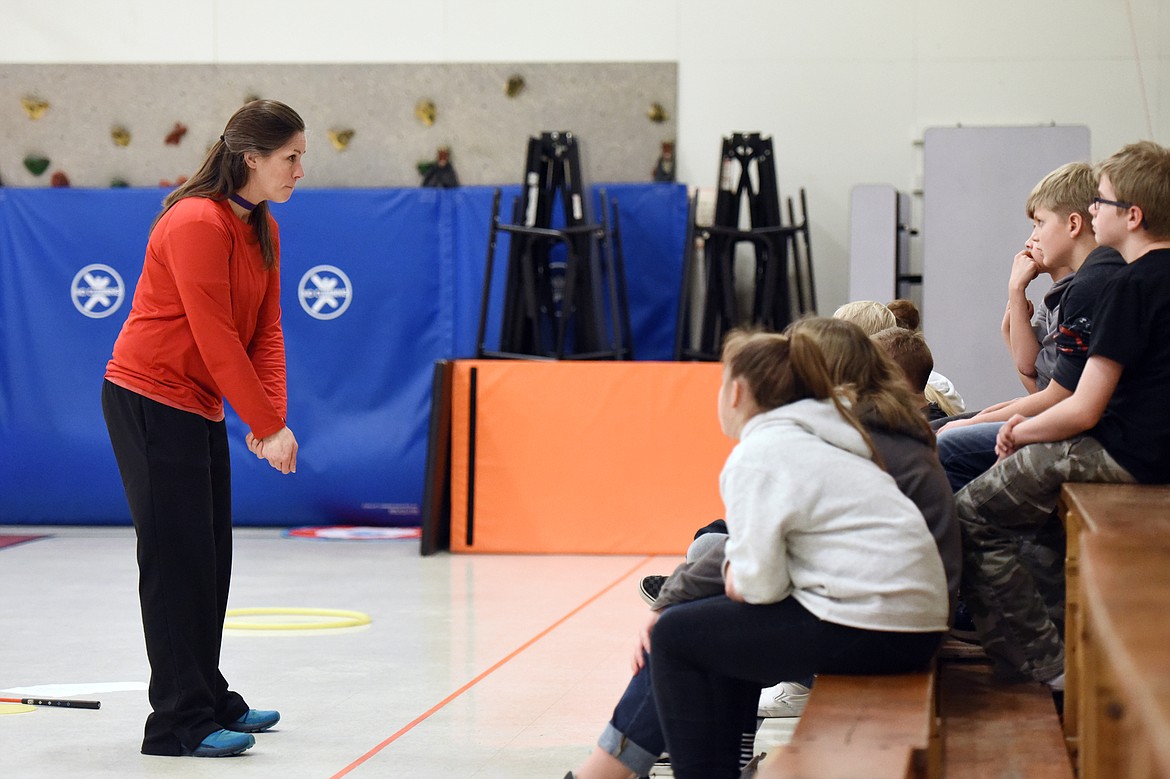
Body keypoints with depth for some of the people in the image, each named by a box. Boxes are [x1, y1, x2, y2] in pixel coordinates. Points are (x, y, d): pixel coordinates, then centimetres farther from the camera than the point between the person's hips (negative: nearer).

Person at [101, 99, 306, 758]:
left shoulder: (263, 230, 8)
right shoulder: (197, 223, -21)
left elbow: (267, 331, 6)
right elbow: (215, 338, -23)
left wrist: (273, 417, -6)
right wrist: (268, 425, -20)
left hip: (200, 407, 9)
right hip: (149, 400, -9)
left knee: (211, 557, 14)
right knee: (178, 560, -7)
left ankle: (209, 698, 27)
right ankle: (179, 723, -2)